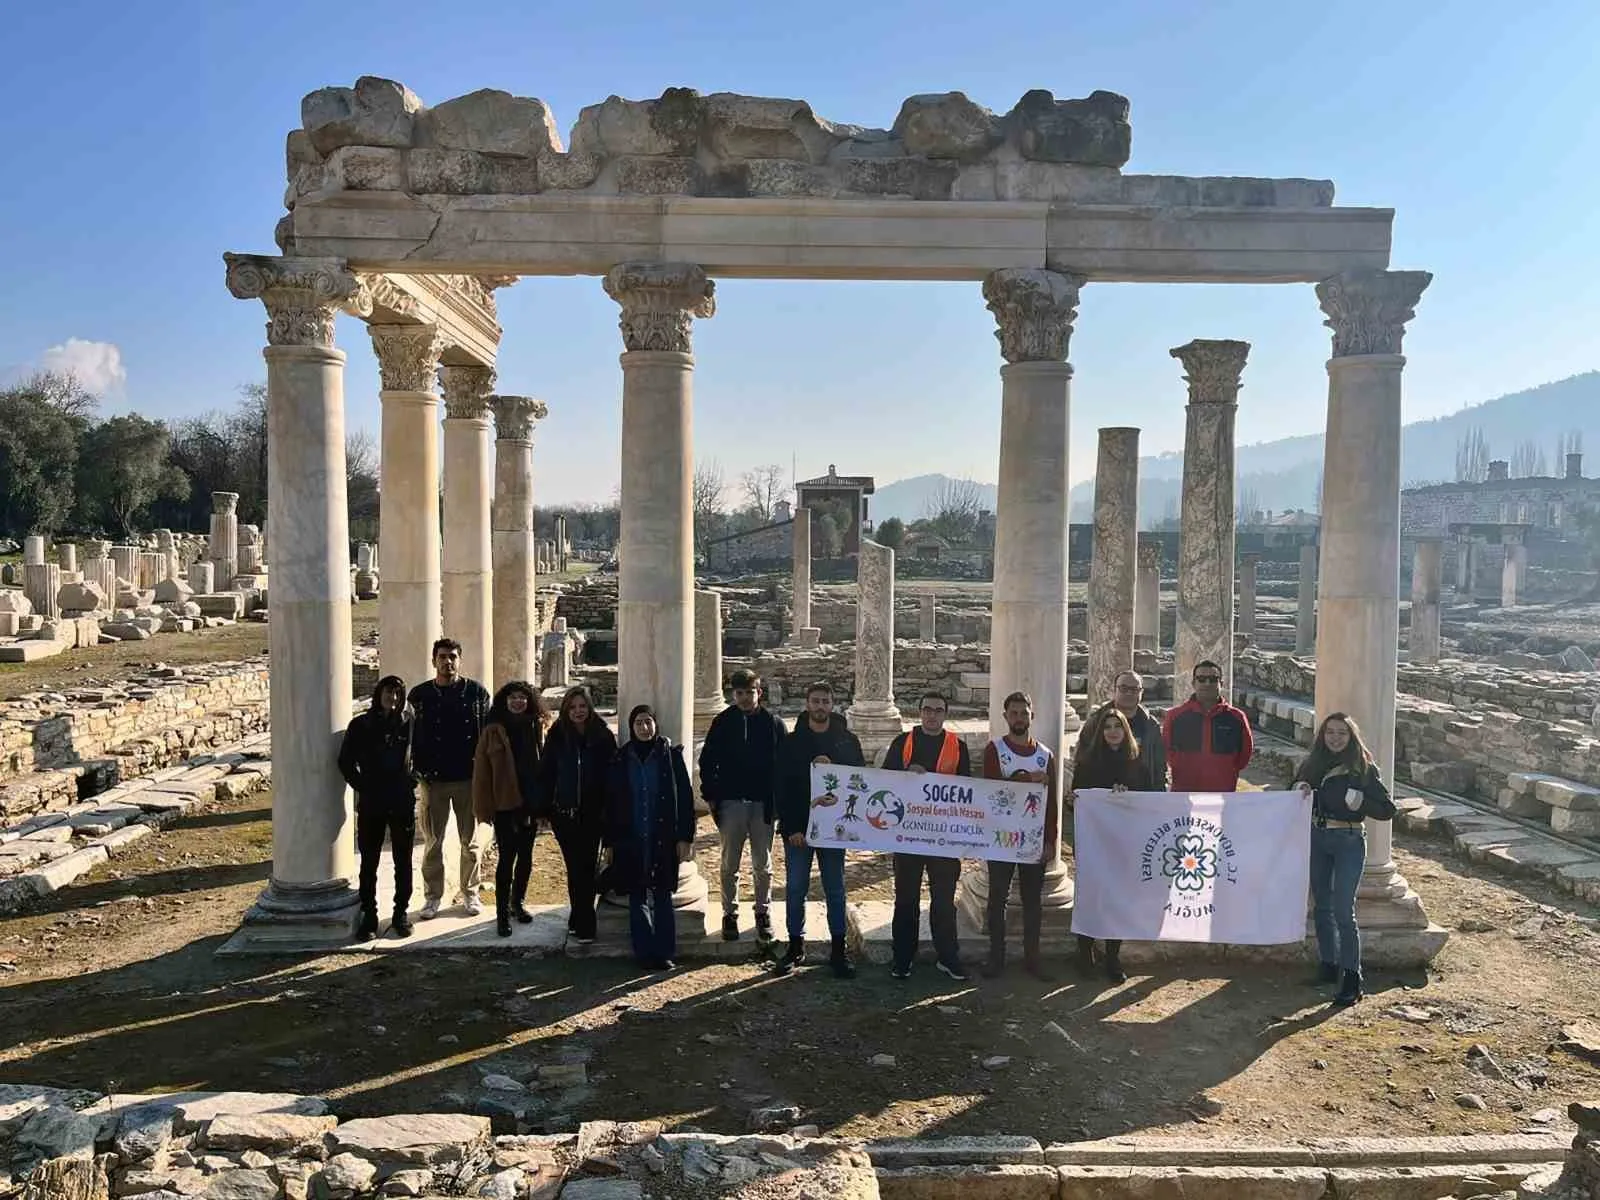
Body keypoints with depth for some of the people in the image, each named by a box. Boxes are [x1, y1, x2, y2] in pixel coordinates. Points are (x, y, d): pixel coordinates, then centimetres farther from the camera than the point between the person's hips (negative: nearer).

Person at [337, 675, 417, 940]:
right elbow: (345, 761, 6)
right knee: (369, 863, 5)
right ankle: (369, 916, 14)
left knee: (403, 862, 7)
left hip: (403, 804, 0)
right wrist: (361, 786, 0)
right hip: (370, 805, 0)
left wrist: (412, 781, 1)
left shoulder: (409, 724, 0)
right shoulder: (361, 725, 0)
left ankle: (401, 914, 17)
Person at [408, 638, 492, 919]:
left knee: (471, 840, 9)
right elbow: (412, 736, 2)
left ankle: (471, 892, 21)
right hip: (433, 779, 0)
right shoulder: (420, 694, 3)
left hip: (469, 777, 0)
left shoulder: (476, 692, 1)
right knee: (433, 841, 7)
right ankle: (433, 896, 18)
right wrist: (418, 770, -7)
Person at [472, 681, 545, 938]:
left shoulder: (535, 727, 4)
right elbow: (481, 770, -6)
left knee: (525, 856, 13)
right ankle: (502, 913, 7)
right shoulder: (494, 731, -6)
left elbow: (543, 762, 5)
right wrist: (484, 807, -9)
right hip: (504, 803, -4)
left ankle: (518, 902, 30)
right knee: (507, 858, -2)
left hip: (530, 802, 4)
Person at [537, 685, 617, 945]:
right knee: (575, 867, 5)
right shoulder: (557, 736, 1)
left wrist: (608, 808, -6)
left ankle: (581, 923, 10)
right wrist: (544, 807, -2)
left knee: (585, 867, 1)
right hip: (564, 813, 1)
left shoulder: (603, 736, -2)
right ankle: (582, 923, 13)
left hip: (591, 813, -1)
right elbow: (545, 773, 2)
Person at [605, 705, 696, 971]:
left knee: (662, 896, 2)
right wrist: (610, 842, 4)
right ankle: (644, 952, 12)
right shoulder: (621, 760, 5)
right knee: (638, 898, 5)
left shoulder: (670, 755, -1)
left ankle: (664, 952, 9)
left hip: (663, 839, -2)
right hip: (631, 840, 2)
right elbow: (611, 803, 7)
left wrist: (685, 837, -6)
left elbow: (685, 797, -2)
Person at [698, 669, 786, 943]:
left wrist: (777, 798, -2)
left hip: (763, 804, 0)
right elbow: (707, 761, 5)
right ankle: (730, 914, 17)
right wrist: (710, 796, -1)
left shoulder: (773, 724, 1)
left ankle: (763, 913, 21)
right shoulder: (722, 723, 1)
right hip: (730, 804, 0)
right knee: (730, 865, 7)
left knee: (763, 866, 9)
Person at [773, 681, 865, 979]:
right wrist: (791, 827, -11)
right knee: (795, 889, 5)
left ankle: (838, 949, 15)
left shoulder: (848, 741, 4)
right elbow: (782, 786, -3)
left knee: (835, 890, 7)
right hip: (797, 828, 0)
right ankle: (795, 947, 16)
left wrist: (832, 767, -17)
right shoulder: (791, 742, 1)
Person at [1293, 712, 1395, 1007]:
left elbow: (1388, 809, -4)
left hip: (1349, 842, -5)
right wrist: (1301, 791, -9)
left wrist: (1362, 802, -22)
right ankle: (1329, 965, 27)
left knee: (1343, 910, -9)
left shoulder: (1364, 769, -5)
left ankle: (1352, 979, -3)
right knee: (1321, 906, 13)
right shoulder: (1313, 764, 6)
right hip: (1315, 840, 5)